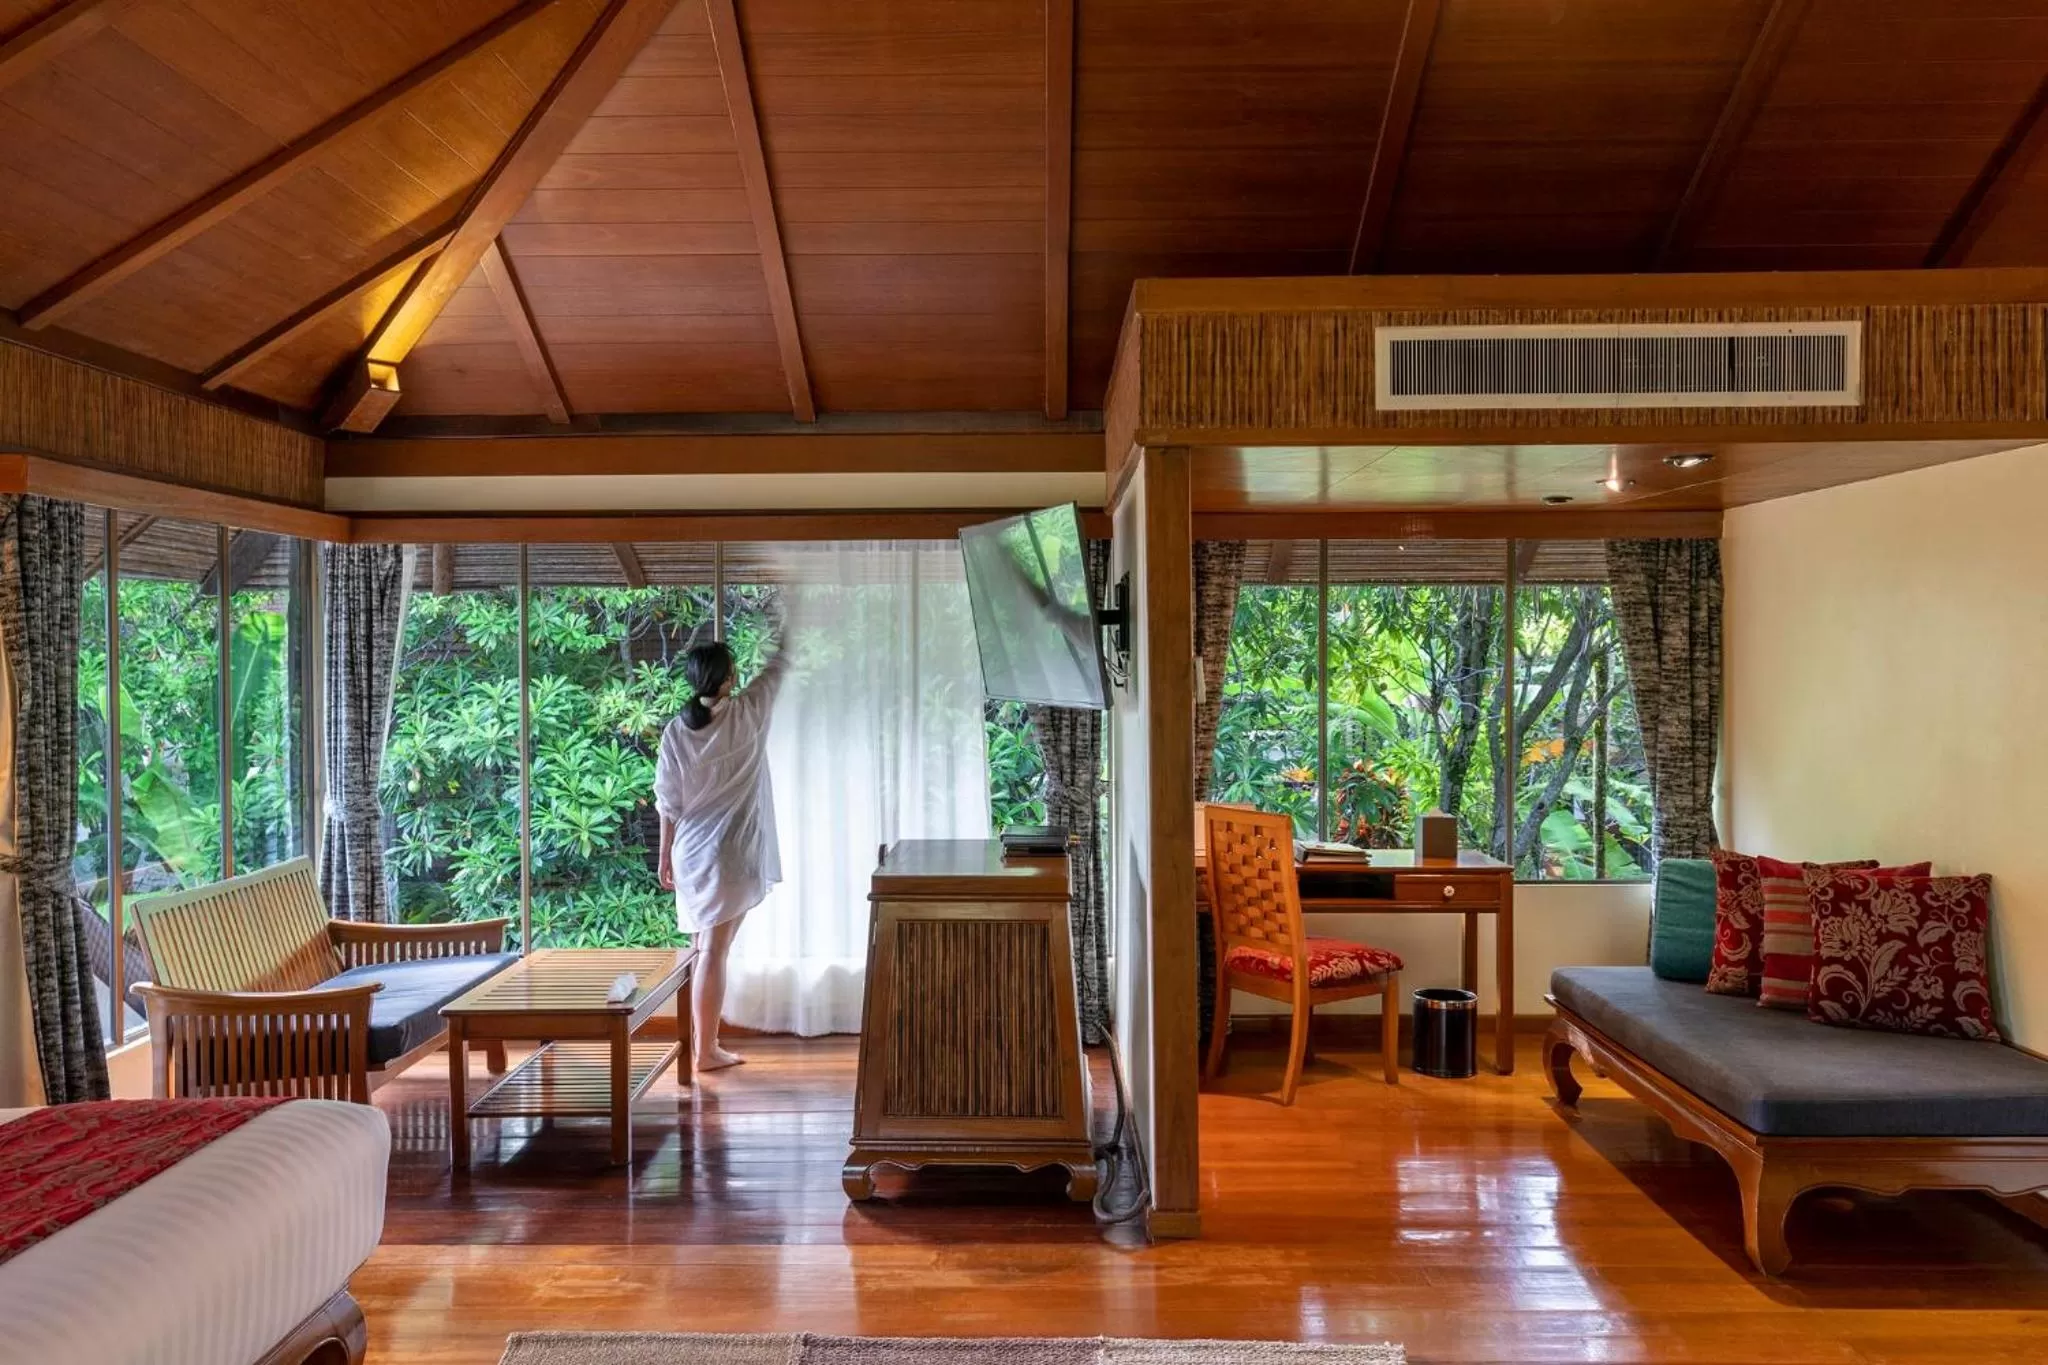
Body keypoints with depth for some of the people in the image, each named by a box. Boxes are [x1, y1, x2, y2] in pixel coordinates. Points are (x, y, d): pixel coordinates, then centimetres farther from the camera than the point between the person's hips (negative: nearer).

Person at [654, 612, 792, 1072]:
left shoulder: (676, 730, -1)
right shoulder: (747, 714, -9)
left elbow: (667, 803, 2)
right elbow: (780, 666, 9)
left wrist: (665, 858, 11)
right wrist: (785, 633, 28)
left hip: (692, 856, 5)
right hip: (731, 856, -4)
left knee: (704, 950, 15)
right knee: (714, 954, -2)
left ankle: (704, 1043, 25)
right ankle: (706, 1051, 5)